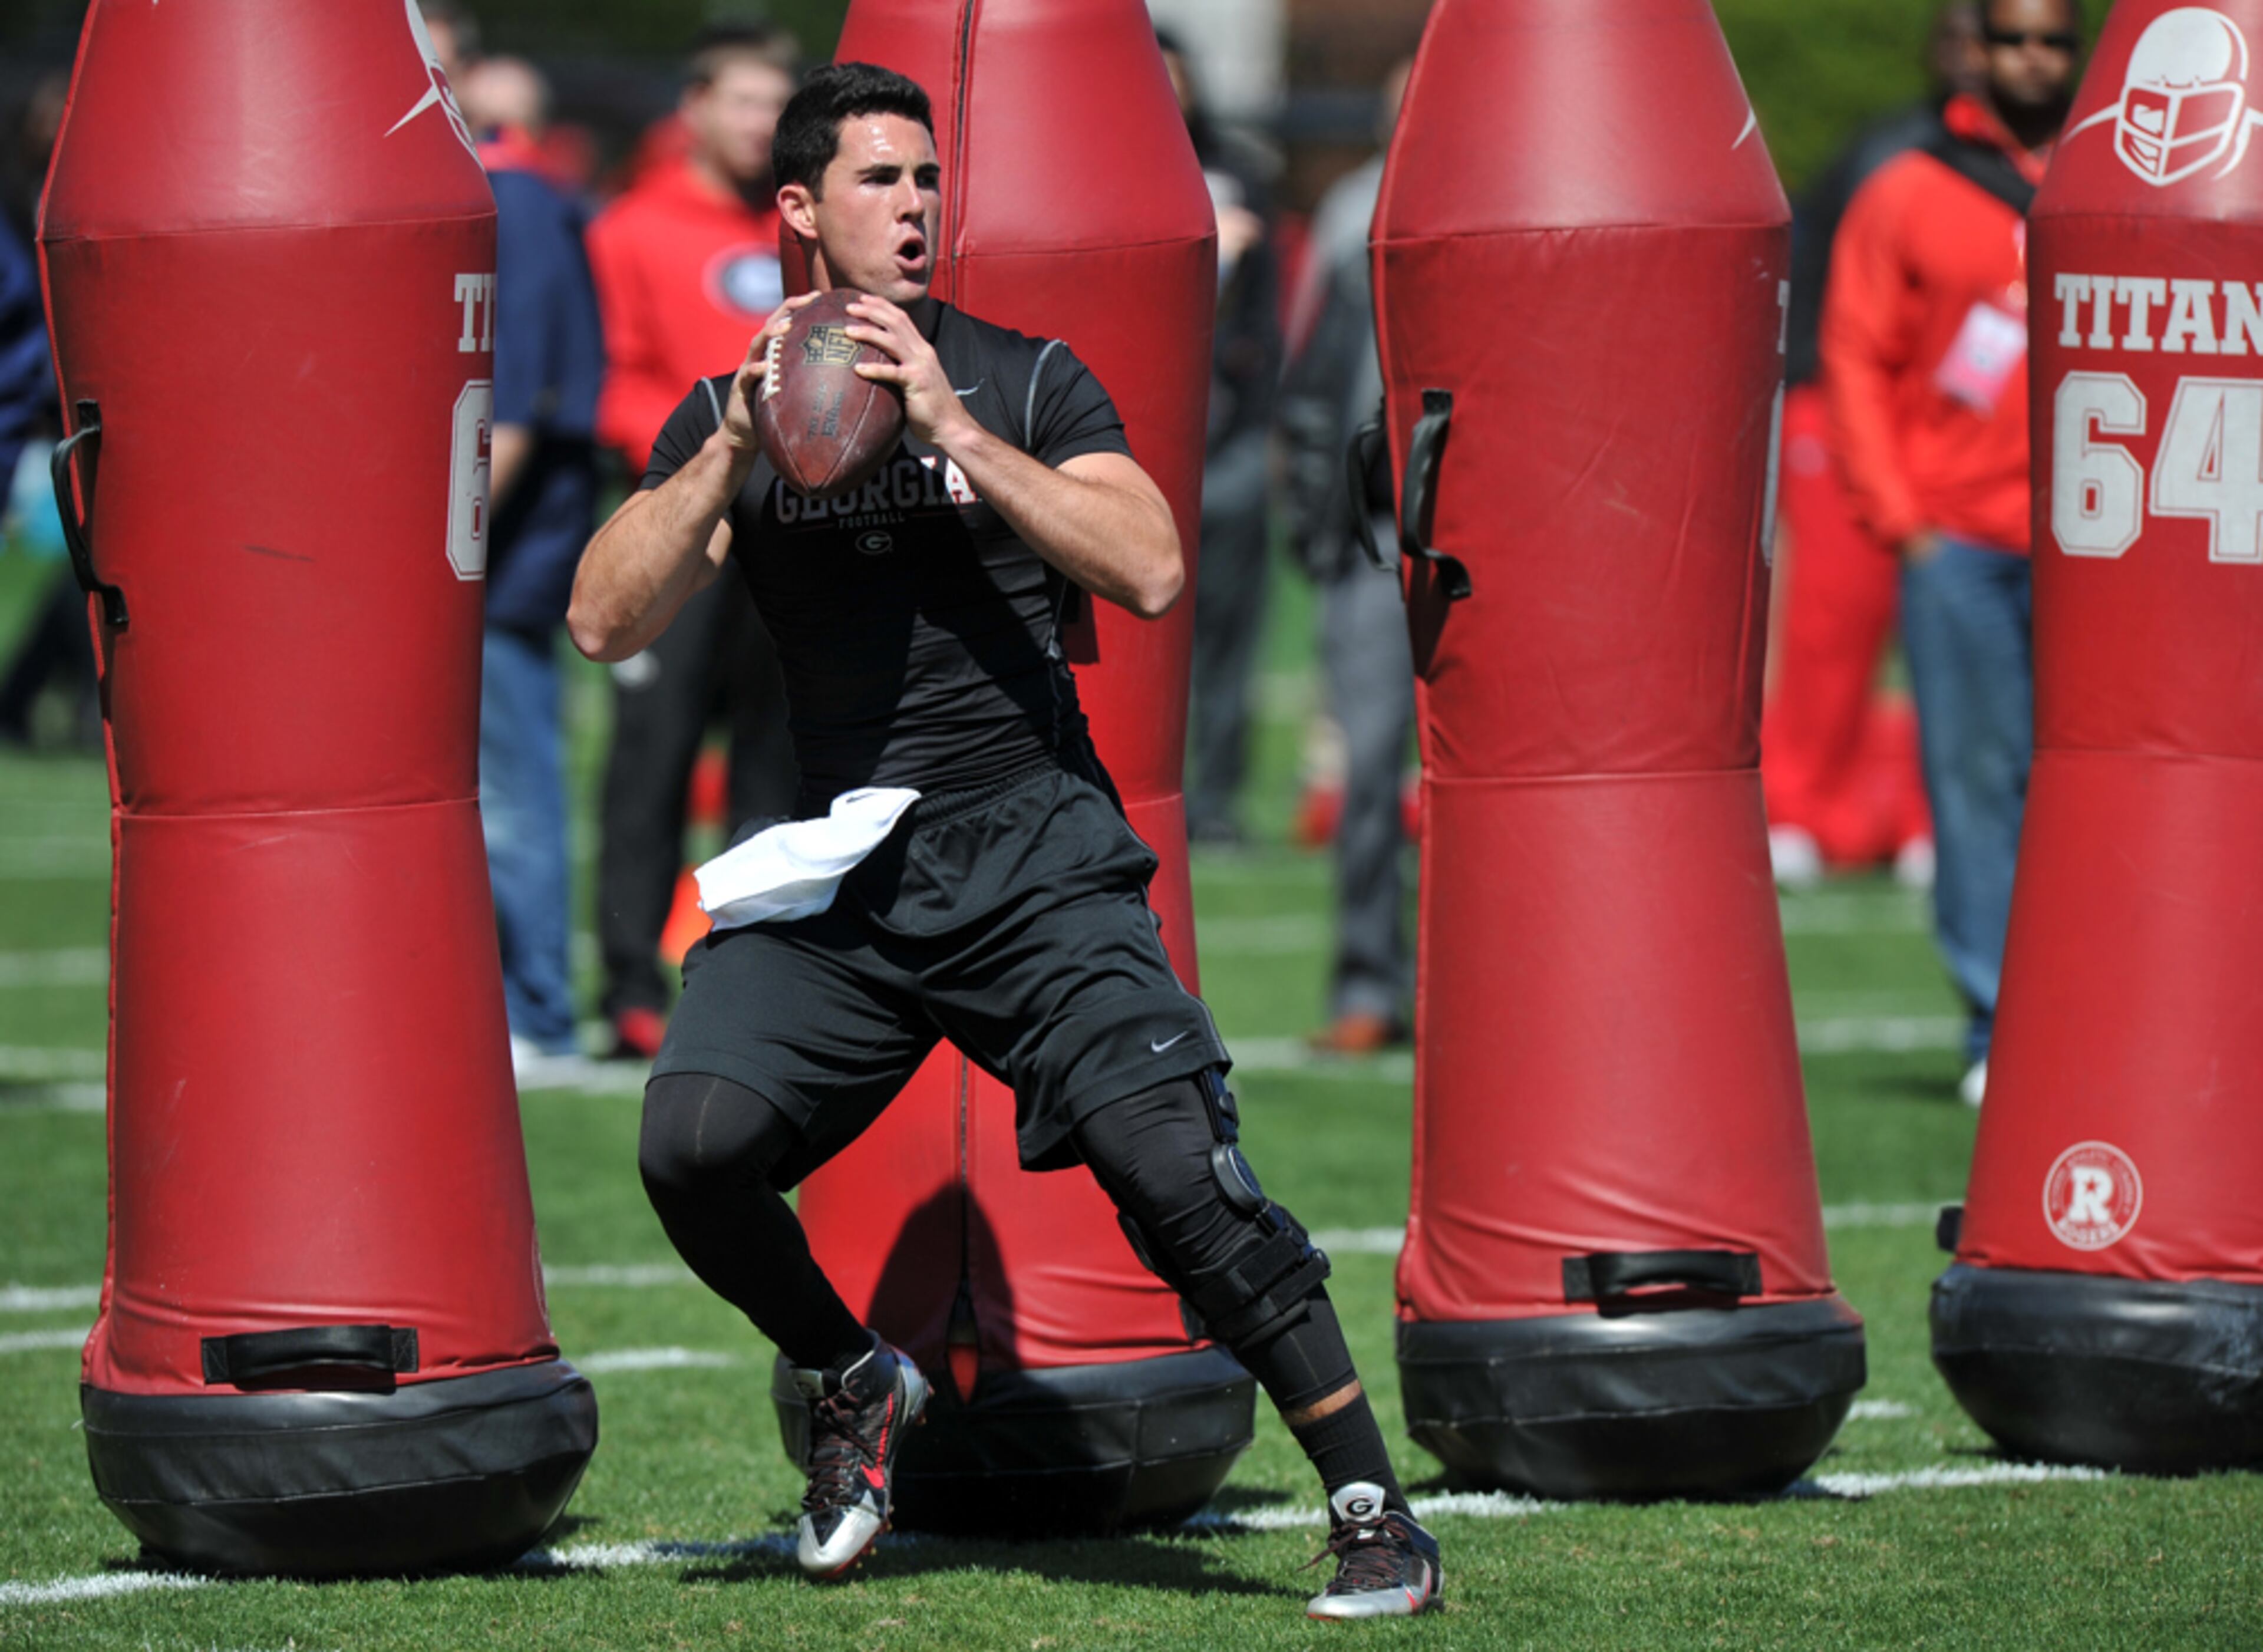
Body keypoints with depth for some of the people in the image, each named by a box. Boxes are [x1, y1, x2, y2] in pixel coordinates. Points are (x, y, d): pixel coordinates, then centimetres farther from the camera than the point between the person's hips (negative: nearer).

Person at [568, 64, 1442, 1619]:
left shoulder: (1026, 380, 6)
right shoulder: (728, 412, 11)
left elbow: (1150, 572, -10)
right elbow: (607, 622, 0)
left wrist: (956, 430, -16)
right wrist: (735, 454, -12)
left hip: (1037, 852, -2)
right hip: (837, 867, 2)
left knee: (1168, 1157, -18)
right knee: (692, 1144, -18)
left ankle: (1375, 1507, -6)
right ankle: (855, 1385, 12)